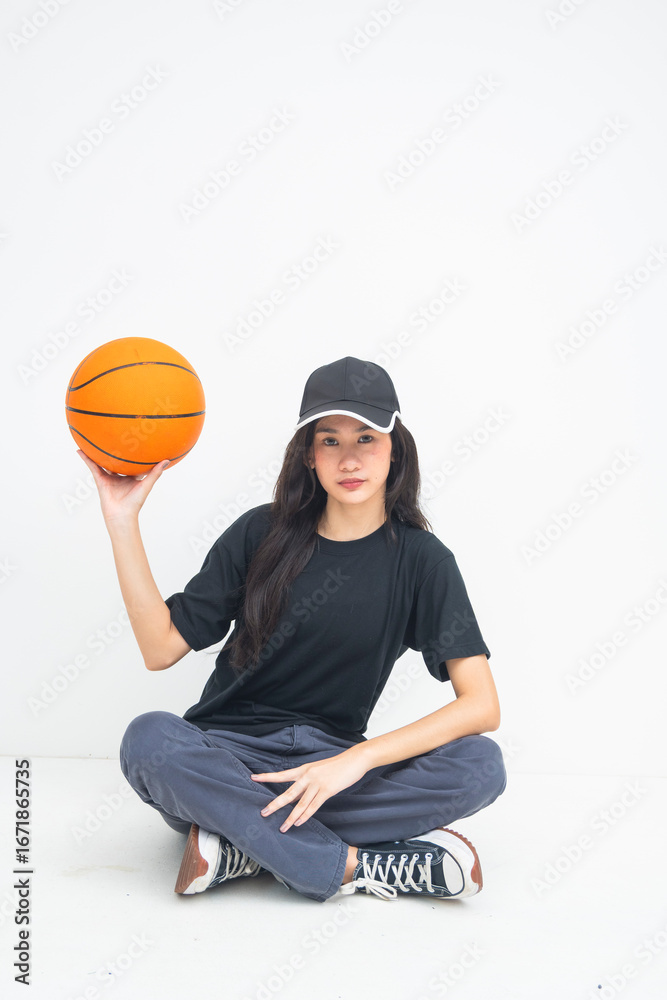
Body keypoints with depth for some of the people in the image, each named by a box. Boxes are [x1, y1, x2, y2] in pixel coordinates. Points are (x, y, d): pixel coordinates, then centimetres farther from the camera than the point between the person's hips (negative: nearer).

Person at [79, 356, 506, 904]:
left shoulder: (421, 559, -3)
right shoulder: (262, 534, 0)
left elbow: (483, 706, -11)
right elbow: (161, 648, -4)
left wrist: (357, 758, -22)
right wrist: (123, 521, -10)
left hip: (330, 761, 0)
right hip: (225, 755, 0)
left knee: (482, 765, -25)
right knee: (149, 740, -32)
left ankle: (245, 843, -25)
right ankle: (356, 865, -28)